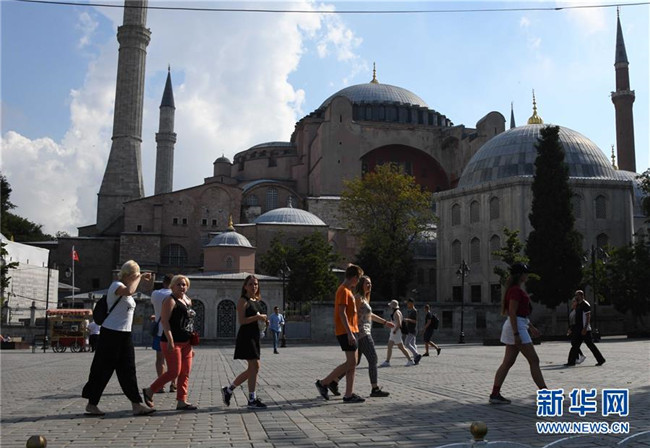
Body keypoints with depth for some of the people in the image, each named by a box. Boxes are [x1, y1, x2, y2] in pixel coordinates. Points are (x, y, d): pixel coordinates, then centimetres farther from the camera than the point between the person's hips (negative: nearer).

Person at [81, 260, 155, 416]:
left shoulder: (125, 287, 16)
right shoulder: (116, 285, -12)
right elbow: (129, 291, -35)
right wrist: (139, 277, -23)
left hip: (125, 335, 9)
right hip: (111, 334, -9)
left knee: (128, 371, 4)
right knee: (102, 370, 1)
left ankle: (137, 405, 2)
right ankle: (91, 405, 14)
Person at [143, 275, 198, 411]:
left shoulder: (188, 300, 16)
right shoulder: (170, 300, -8)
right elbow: (164, 321, -16)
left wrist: (191, 343, 21)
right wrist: (170, 340, -26)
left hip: (185, 342, 8)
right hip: (173, 342, -8)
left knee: (185, 373, 5)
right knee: (174, 372, -7)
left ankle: (181, 401, 10)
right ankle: (149, 391, 10)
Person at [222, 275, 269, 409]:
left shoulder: (257, 301, 16)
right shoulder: (243, 301, -9)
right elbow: (241, 320, -17)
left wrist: (262, 320, 6)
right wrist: (258, 317, -17)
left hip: (255, 336, 9)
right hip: (246, 336, -9)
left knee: (252, 369, 12)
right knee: (255, 366, -8)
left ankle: (228, 390, 23)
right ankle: (252, 400, 2)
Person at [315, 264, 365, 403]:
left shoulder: (348, 291, 19)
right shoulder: (343, 291, -12)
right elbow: (342, 313, -19)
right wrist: (349, 333, -23)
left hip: (349, 331, 10)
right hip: (346, 331, -10)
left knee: (352, 363, 7)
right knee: (351, 362, -10)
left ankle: (349, 394, 8)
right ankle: (323, 383, -3)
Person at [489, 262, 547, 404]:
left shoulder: (516, 290, 18)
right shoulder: (516, 290, -14)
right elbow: (512, 313, -20)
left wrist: (531, 327, 26)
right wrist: (516, 334, -23)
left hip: (518, 326, 10)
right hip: (516, 327, -10)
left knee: (508, 362, 7)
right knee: (534, 360, -3)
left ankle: (495, 394, 7)